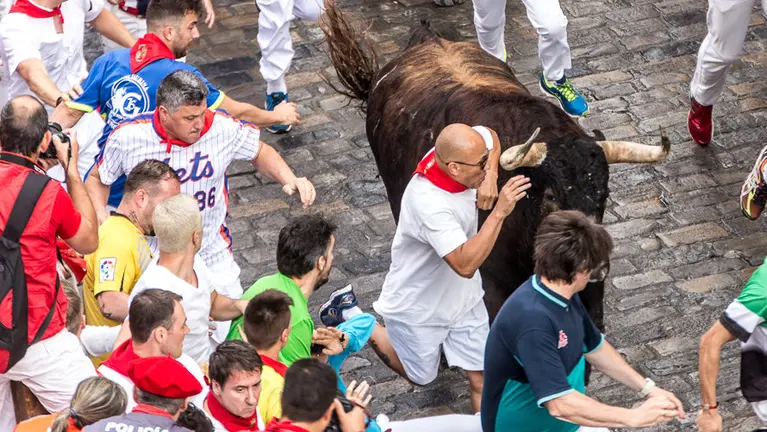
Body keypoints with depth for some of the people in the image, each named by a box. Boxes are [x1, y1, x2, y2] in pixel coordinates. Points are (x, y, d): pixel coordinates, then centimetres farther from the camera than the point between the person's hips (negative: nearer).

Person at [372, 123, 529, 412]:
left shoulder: (456, 151, -19)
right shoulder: (428, 202, -41)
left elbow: (491, 136, 5)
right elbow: (465, 264, -45)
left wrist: (491, 177, -12)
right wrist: (499, 212, -49)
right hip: (418, 308, -6)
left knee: (481, 376, 4)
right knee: (421, 377, 18)